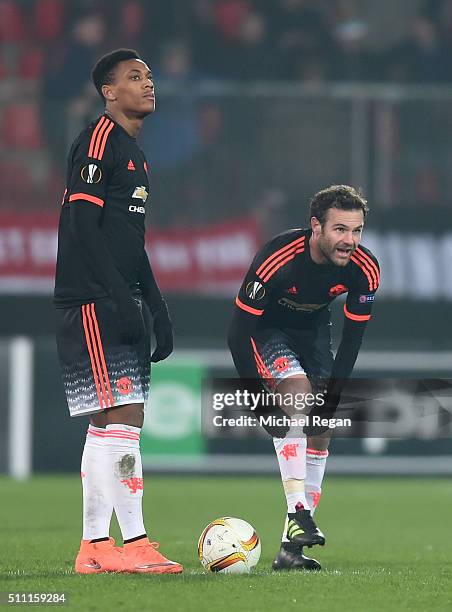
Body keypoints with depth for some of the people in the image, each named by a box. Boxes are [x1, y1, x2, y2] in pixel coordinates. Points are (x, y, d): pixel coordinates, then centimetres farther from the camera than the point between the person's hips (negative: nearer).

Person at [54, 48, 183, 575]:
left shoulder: (134, 154, 20)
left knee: (107, 426, 9)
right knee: (122, 419, -13)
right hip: (94, 305, -10)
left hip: (121, 307, 10)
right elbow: (82, 224, -17)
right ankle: (134, 542, -14)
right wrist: (118, 298, -22)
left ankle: (94, 548, 11)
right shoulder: (99, 139, -9)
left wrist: (155, 307, 19)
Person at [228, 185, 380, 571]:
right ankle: (297, 514, -34)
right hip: (265, 329, -5)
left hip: (314, 329, 5)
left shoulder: (364, 270, -22)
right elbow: (240, 329, -26)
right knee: (298, 391, -30)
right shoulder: (276, 259, -35)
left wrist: (334, 393, -15)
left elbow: (353, 334, -9)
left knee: (320, 429, -3)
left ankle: (293, 546, 2)